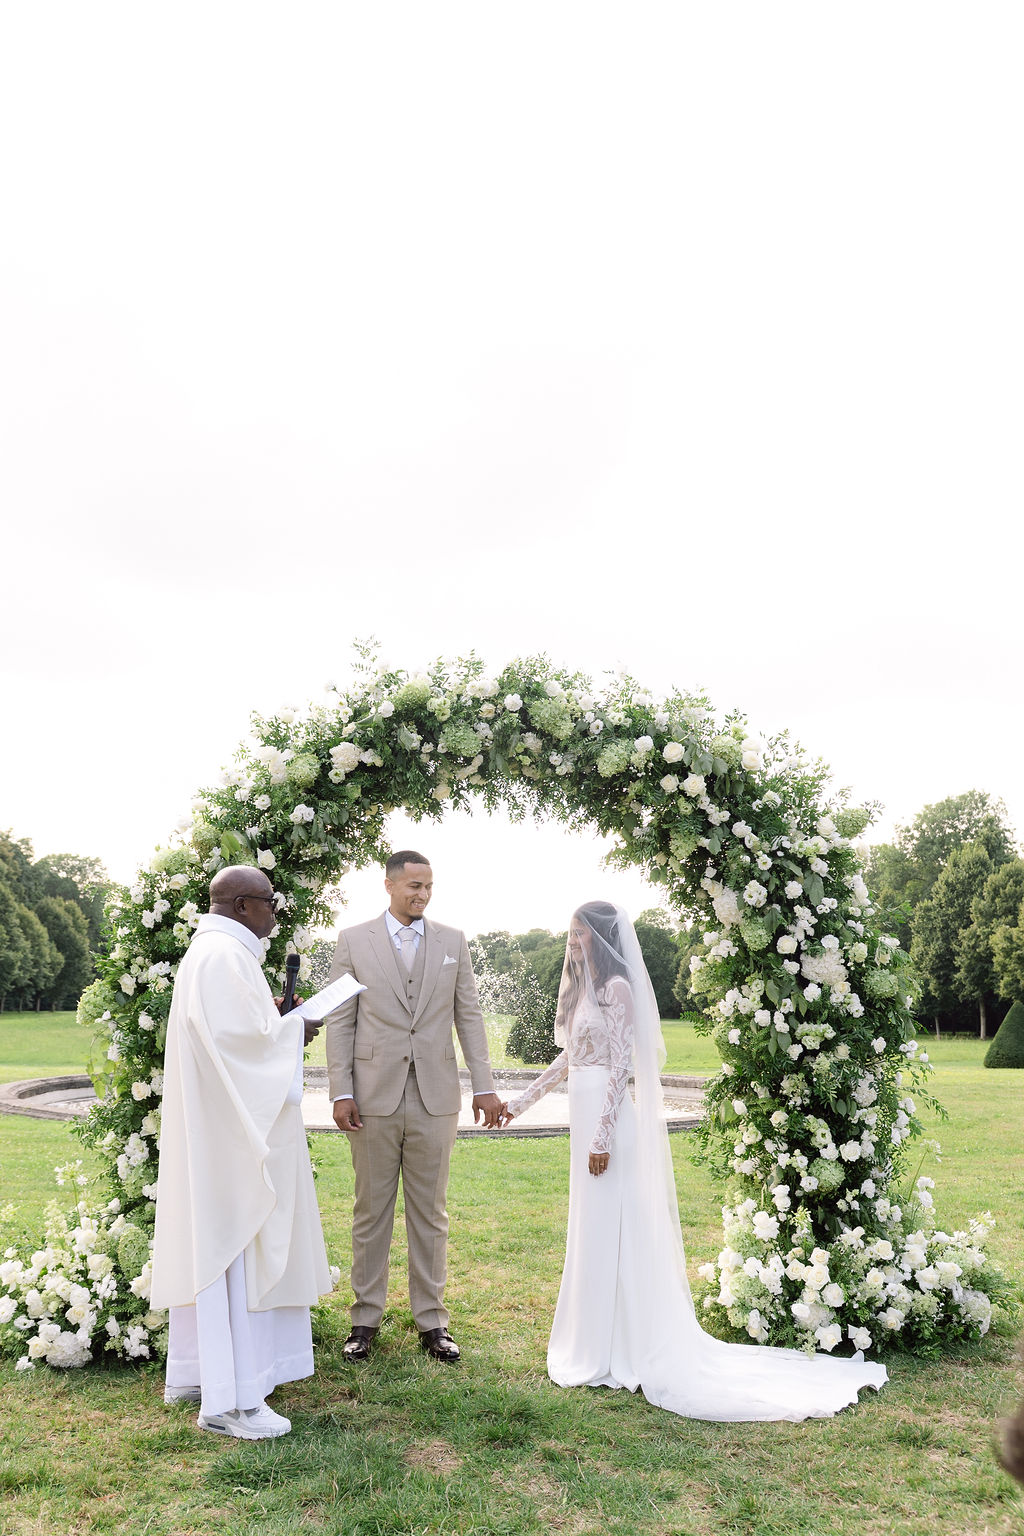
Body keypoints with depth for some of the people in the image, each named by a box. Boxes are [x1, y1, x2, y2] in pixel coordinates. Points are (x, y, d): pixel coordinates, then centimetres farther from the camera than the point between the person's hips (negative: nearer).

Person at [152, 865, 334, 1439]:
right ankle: (230, 1399, 3)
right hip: (237, 1128, -11)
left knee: (212, 1247, 16)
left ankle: (195, 1374, 26)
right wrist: (294, 1028, -11)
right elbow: (242, 1036, -26)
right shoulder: (226, 956, -19)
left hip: (219, 1128, 11)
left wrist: (276, 1020, 10)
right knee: (239, 1247, -5)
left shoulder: (212, 951, 15)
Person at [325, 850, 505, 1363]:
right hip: (374, 1098, -1)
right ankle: (366, 1318, 22)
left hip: (435, 1099, 1)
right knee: (371, 1212, 9)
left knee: (430, 1213, 9)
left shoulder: (453, 942, 6)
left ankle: (431, 1320, 21)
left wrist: (484, 1086, 4)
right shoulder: (353, 941, 1)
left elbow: (469, 1016, 8)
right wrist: (340, 1092, -5)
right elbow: (340, 1021, 1)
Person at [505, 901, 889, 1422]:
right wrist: (522, 1101, 23)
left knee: (609, 1232, -2)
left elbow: (621, 1066, -18)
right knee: (594, 1232, 16)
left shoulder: (616, 988, -14)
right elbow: (568, 1057, 21)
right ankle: (599, 1342, 27)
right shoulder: (585, 987, 14)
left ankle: (617, 1351, 9)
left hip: (608, 1121, -9)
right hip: (586, 1116, 9)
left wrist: (602, 1138, -20)